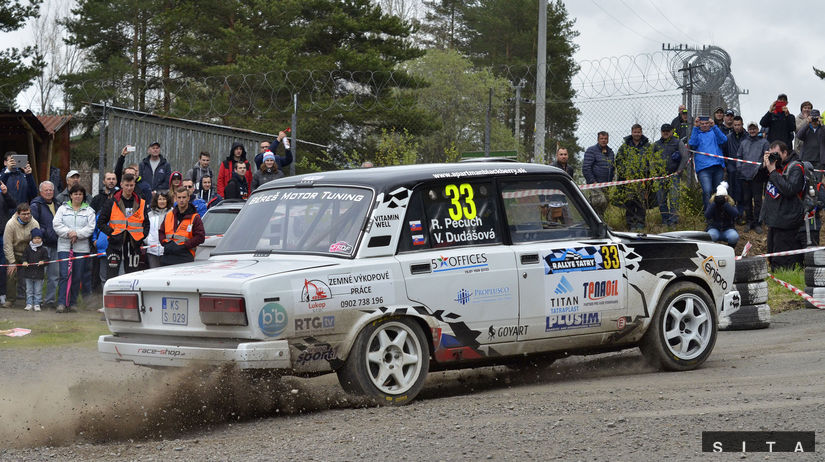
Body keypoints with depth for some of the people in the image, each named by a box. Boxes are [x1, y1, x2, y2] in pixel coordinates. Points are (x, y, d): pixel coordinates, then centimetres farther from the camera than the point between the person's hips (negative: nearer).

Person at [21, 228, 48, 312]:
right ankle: (29, 304, 14)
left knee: (38, 291, 4)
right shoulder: (28, 248, 3)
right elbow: (24, 257, 6)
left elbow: (47, 259, 2)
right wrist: (24, 262, -15)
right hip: (29, 273, 1)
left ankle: (37, 304, 11)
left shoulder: (43, 250, 0)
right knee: (29, 290, 8)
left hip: (39, 273, -1)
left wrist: (43, 262, -18)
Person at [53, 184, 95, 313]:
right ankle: (61, 303, -13)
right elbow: (57, 225, -1)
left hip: (81, 248, 1)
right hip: (64, 247, -1)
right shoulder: (63, 209, 9)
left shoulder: (89, 211, 9)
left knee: (77, 277, 3)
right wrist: (68, 233, -16)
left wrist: (77, 234, -16)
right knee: (65, 275, -11)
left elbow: (90, 228, -2)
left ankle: (73, 303, 12)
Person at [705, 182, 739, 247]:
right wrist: (715, 203, -29)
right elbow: (707, 216, -21)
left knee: (734, 237, -33)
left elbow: (736, 214, -25)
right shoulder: (712, 204, -4)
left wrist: (725, 203, -32)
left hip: (727, 229, 1)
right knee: (711, 236, -37)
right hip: (714, 228, -1)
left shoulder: (731, 204, -5)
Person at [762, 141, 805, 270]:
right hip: (774, 221, 9)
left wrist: (773, 171, -20)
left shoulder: (795, 168, -12)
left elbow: (789, 190, -25)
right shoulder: (775, 164, 12)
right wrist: (764, 165, -2)